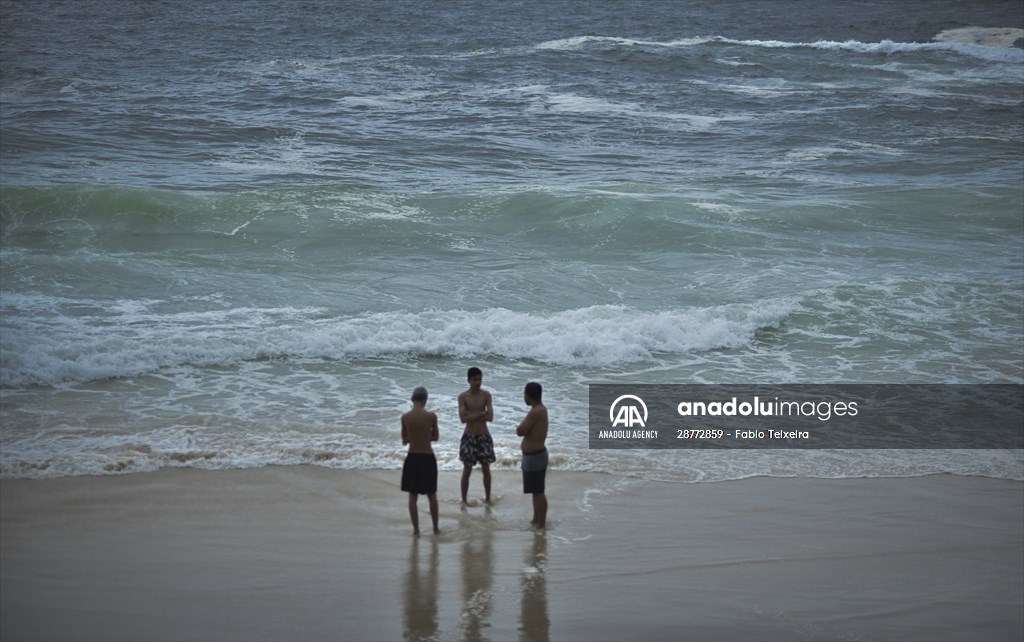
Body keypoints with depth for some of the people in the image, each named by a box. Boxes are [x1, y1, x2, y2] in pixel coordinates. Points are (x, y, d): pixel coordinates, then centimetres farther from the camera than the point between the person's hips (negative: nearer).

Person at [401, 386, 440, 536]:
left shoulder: (405, 417, -7)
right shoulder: (431, 416, -11)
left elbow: (404, 439, 4)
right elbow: (435, 437, 3)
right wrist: (424, 436, 6)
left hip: (412, 458, 1)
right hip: (428, 458, -1)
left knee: (413, 496, 11)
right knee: (432, 495, 14)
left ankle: (416, 529, 11)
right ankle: (435, 528, 20)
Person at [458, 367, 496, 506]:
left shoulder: (486, 395, -3)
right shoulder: (463, 397, -7)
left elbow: (490, 417, -12)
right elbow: (463, 418, -18)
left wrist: (472, 416, -16)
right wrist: (481, 413, -18)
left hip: (484, 436, 1)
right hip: (469, 437, -1)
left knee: (486, 469, 9)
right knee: (467, 470, 3)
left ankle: (488, 498, 22)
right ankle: (464, 500, 12)